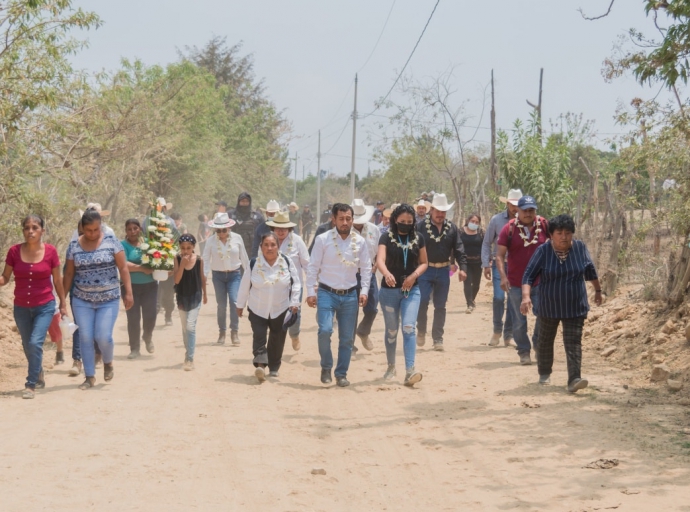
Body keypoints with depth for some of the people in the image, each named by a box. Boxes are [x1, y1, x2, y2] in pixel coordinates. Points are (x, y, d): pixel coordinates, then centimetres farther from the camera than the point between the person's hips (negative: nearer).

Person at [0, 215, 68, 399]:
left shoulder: (50, 251, -9)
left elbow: (57, 280, 2)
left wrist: (63, 305, 8)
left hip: (44, 307, -3)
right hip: (21, 308, 3)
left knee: (35, 343, -18)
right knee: (28, 347, 15)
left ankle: (31, 385, -8)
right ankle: (39, 376, 40)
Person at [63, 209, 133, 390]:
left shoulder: (111, 242, -6)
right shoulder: (74, 246, 0)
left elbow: (123, 268, -5)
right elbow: (69, 274, 7)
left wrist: (128, 292, -10)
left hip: (108, 299, -2)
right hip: (82, 300, 2)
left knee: (103, 337, -7)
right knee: (85, 338, 0)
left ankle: (108, 362, 25)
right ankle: (90, 377, 11)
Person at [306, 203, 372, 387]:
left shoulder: (359, 242, 1)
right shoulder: (323, 239, -6)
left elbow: (366, 268, 8)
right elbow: (313, 267, -3)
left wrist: (364, 291, -1)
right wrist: (311, 292, -7)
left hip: (350, 295, 3)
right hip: (327, 293, -3)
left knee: (347, 337, 5)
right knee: (325, 330, -18)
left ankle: (341, 374, 18)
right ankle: (326, 367, 4)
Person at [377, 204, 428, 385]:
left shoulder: (418, 238, 3)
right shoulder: (386, 237, -6)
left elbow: (424, 263, 10)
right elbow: (380, 260, -20)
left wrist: (414, 275, -11)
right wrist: (387, 273, -42)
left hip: (411, 290, 1)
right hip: (390, 290, -1)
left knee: (408, 327, -15)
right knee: (391, 331, 10)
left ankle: (410, 371, -20)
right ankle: (391, 367, 29)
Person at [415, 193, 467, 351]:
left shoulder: (452, 228, 5)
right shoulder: (421, 227, -5)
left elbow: (458, 249, 5)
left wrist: (462, 267, -5)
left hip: (443, 271, 3)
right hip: (425, 270, -3)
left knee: (440, 306, 7)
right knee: (422, 301, -11)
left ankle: (438, 338, 14)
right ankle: (421, 331, 12)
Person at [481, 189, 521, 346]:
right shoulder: (496, 220, -2)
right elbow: (486, 243, 4)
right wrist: (486, 265, -2)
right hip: (499, 264, -1)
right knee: (498, 298, -9)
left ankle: (509, 335, 13)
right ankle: (497, 331, 11)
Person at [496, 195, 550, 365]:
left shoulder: (543, 225, -2)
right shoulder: (509, 228, -8)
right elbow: (500, 254, -8)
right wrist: (503, 276, -20)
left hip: (540, 281, 1)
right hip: (516, 283, -1)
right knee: (519, 321, 6)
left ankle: (539, 345, 24)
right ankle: (524, 351, 20)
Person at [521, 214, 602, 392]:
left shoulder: (580, 247, -6)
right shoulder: (543, 251, -13)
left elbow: (590, 271, 11)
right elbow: (529, 276, -14)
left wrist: (598, 290, 21)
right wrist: (526, 296, -30)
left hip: (574, 307, 0)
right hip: (548, 307, 0)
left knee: (573, 343, -8)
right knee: (546, 341, 16)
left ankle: (574, 380, -16)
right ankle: (544, 374, 35)